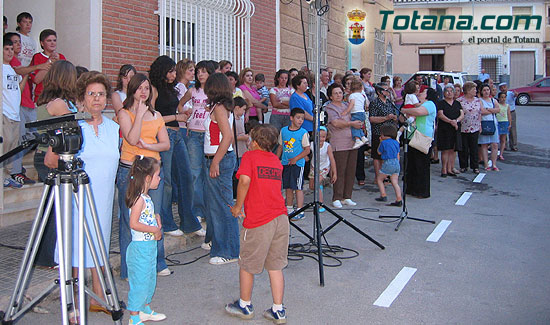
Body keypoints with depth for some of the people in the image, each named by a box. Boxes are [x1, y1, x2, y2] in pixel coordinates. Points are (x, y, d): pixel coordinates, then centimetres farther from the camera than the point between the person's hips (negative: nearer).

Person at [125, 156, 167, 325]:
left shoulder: (146, 197, 9)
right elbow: (134, 224, -26)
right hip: (140, 247, -10)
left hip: (150, 245, 10)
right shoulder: (139, 199, -20)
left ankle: (145, 310, 34)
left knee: (149, 279, 19)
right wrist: (154, 230, -20)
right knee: (139, 281, -1)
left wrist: (156, 218, 6)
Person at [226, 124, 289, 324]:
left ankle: (245, 306, 27)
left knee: (247, 265, 13)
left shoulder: (250, 156, -2)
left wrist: (238, 207, -8)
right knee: (275, 266, 13)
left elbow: (245, 180, -17)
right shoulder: (276, 161, 16)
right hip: (280, 217, 6)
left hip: (258, 221, -5)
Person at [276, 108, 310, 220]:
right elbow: (280, 146, 17)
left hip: (297, 163, -4)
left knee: (298, 188, -4)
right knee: (288, 187, 11)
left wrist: (295, 159, -14)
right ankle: (289, 209, 23)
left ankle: (300, 211, 2)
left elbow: (307, 150, -7)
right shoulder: (283, 130, 7)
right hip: (285, 163, 5)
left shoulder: (303, 133, -6)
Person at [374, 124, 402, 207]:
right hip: (396, 163, 6)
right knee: (395, 182, 4)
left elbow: (379, 152, 7)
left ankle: (383, 195, 3)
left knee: (379, 179, 10)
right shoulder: (396, 142, 11)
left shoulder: (384, 143, -7)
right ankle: (399, 199, -2)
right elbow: (398, 155, 16)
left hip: (388, 163, -6)